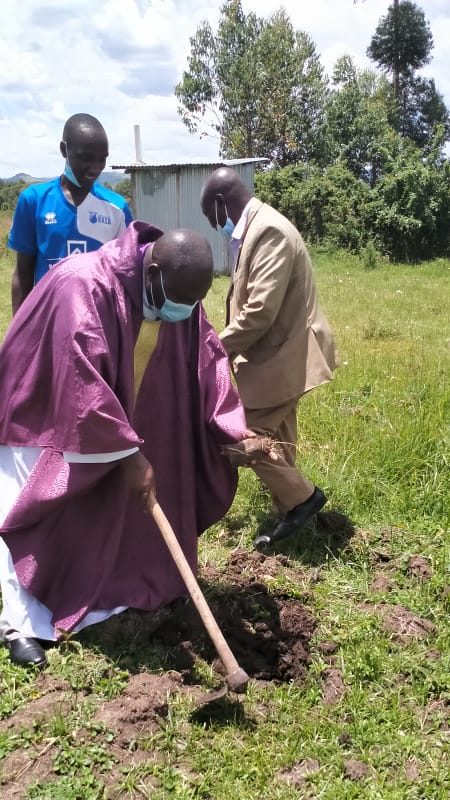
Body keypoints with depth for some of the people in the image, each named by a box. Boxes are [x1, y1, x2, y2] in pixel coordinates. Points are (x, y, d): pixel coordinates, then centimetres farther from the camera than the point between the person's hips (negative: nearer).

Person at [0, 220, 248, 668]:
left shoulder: (178, 291, -12)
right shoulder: (82, 285, -35)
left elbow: (206, 360, -7)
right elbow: (83, 381, -37)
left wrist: (233, 430, -17)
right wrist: (128, 452, -32)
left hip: (125, 410, 7)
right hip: (47, 414, -6)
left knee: (131, 502, 14)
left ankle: (138, 586, 34)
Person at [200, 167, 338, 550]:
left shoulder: (269, 231, -21)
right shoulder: (256, 228, 11)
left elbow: (261, 310, -27)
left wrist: (218, 348, -16)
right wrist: (231, 346, 11)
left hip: (283, 357, -10)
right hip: (278, 355, 10)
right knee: (273, 439, 16)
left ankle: (303, 496, 11)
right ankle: (291, 507, 28)